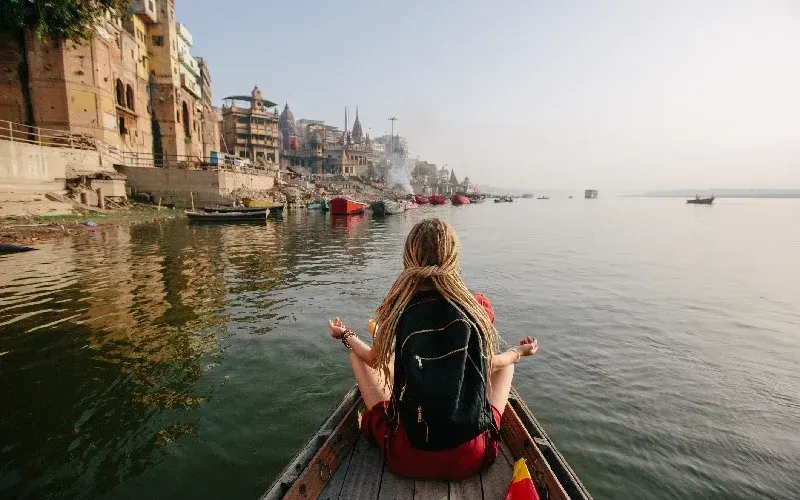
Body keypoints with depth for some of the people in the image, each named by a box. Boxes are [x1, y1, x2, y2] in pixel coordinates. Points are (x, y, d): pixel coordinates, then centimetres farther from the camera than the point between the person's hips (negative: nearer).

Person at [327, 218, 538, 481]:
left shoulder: (396, 310, -16)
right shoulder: (478, 308, -15)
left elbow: (375, 360, 2)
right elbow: (490, 364, 3)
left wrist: (346, 336, 22)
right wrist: (519, 352, 24)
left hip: (406, 459, 0)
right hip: (471, 459, 1)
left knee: (357, 357, 16)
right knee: (506, 364, 22)